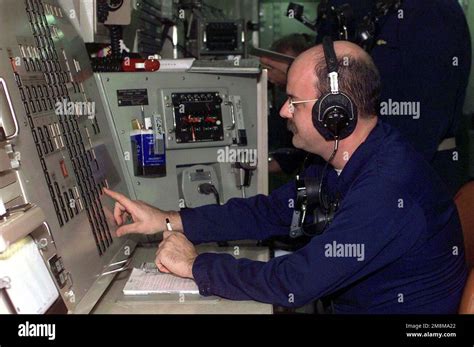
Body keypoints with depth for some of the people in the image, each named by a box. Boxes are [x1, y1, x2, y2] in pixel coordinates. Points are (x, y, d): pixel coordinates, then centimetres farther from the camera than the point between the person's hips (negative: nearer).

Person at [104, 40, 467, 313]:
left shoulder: (387, 190, -31)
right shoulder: (340, 159, -2)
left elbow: (295, 283, -31)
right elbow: (271, 211, 3)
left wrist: (196, 265, -18)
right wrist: (168, 220, -3)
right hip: (350, 302, 7)